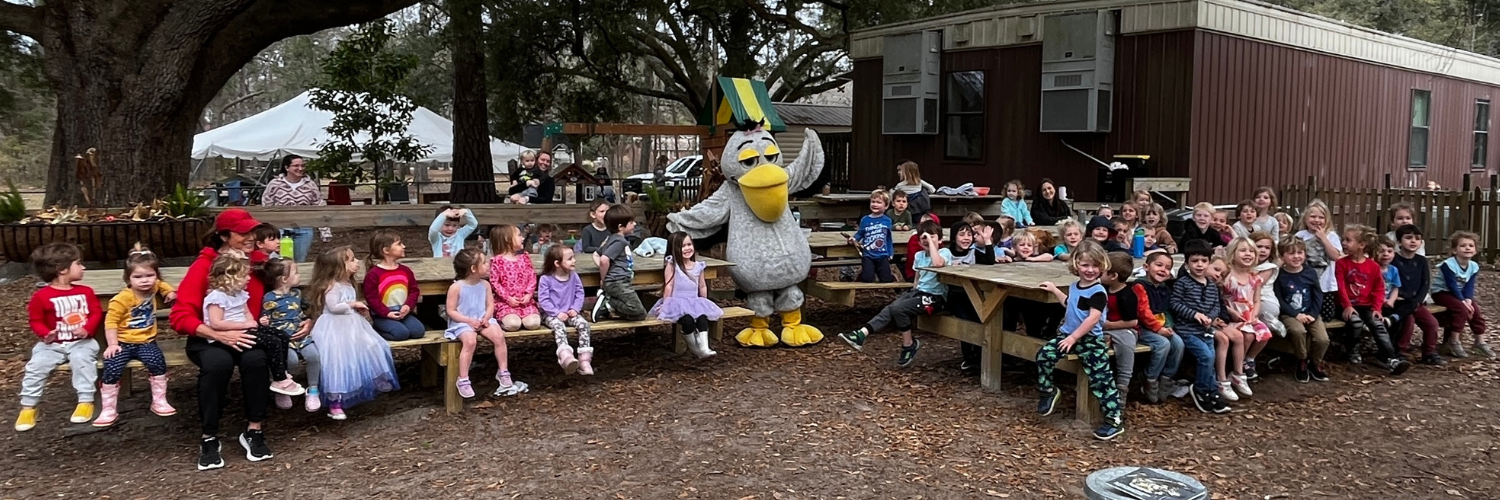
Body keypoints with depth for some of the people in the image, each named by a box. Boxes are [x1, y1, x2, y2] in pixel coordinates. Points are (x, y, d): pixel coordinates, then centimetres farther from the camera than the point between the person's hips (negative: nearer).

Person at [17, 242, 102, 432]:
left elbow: (96, 313, 2)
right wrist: (45, 334, -20)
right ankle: (28, 407, -1)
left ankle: (86, 401, -21)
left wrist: (87, 329, -17)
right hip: (52, 344, 0)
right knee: (36, 366, -16)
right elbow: (35, 320, -1)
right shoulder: (41, 296, -5)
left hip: (82, 342, 0)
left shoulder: (86, 292, 4)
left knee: (82, 359, -29)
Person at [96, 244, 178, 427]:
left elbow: (162, 285, 29)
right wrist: (112, 344, -19)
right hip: (124, 342, -3)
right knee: (112, 367, -22)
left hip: (146, 341, 3)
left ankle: (159, 401, -8)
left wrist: (170, 292, 11)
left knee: (157, 361, -24)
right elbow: (111, 320, -14)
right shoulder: (123, 298, -14)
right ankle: (108, 410, -9)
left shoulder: (153, 287, 2)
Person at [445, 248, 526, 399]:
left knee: (499, 335, -21)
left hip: (482, 320, 5)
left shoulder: (485, 285, 4)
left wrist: (486, 318, -13)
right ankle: (463, 381, -22)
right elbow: (451, 311, -9)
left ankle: (503, 373, -5)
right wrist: (469, 320, -19)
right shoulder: (456, 287, -11)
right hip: (462, 323, -5)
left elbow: (490, 306, 8)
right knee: (470, 340, -33)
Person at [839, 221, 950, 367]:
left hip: (935, 297, -7)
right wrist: (912, 294, 11)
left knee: (898, 308, -25)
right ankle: (861, 334, -27)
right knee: (890, 308, -18)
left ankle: (909, 344, -7)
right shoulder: (919, 255, 13)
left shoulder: (944, 252, -9)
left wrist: (931, 241, -25)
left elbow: (937, 263, -33)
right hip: (919, 292, 7)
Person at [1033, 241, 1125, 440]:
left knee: (1101, 378, -9)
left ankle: (1115, 420, -5)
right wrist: (1054, 290, 35)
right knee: (1044, 355, -5)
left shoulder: (1098, 291, -15)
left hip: (1091, 340, -7)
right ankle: (1049, 391, 18)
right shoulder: (1074, 287, 11)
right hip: (1067, 334, 7)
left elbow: (1093, 318, -23)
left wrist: (1074, 337, -24)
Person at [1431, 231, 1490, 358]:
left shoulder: (1474, 266, -2)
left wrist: (1468, 300, -23)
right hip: (1442, 292, -7)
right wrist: (1463, 301, -28)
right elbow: (1452, 286, -24)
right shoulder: (1448, 264, -23)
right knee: (1461, 309, -27)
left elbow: (1469, 286, -6)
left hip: (1459, 294, 7)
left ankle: (1480, 342, 6)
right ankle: (1454, 342, -21)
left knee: (1476, 309, -9)